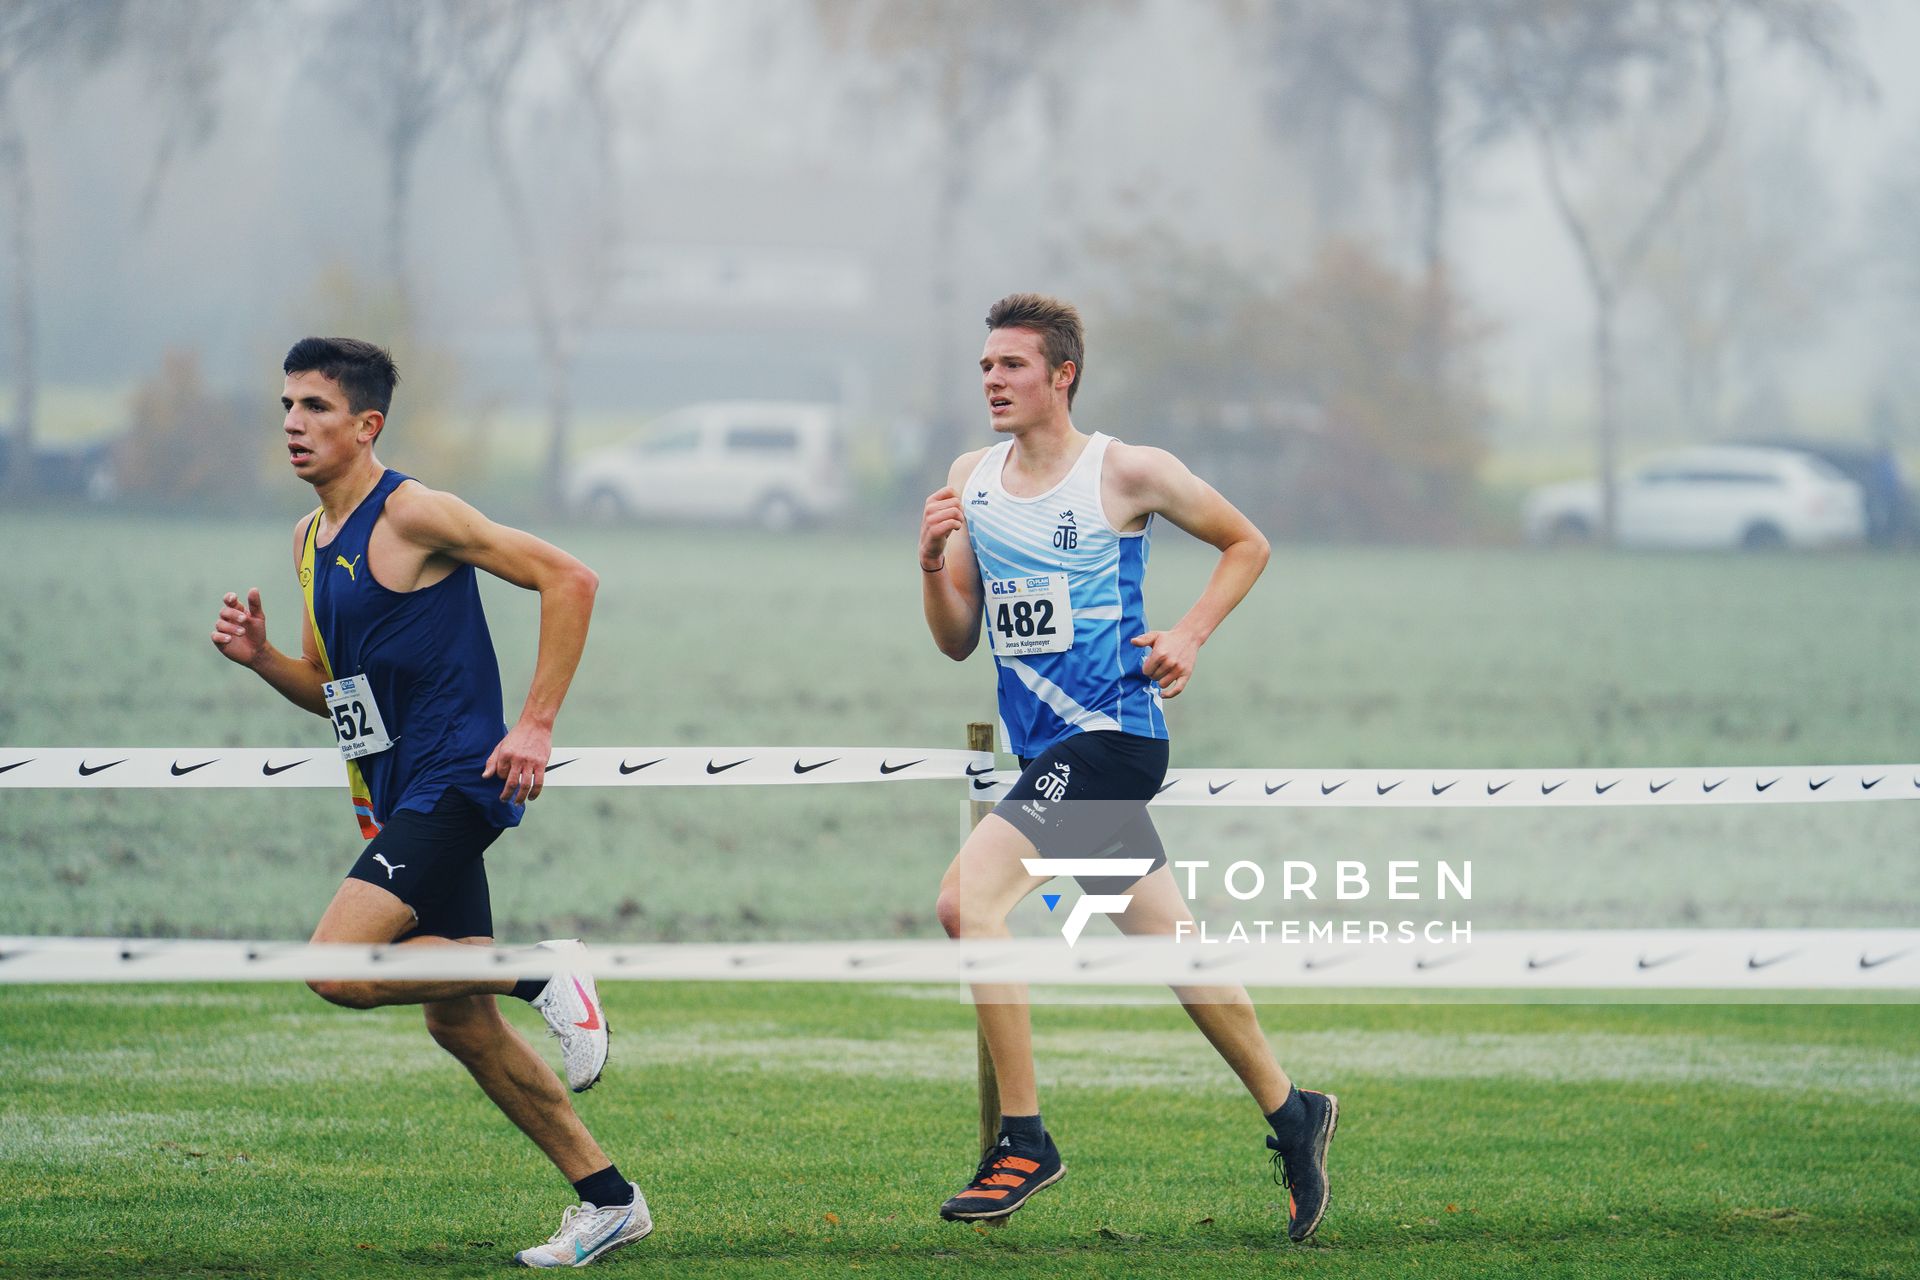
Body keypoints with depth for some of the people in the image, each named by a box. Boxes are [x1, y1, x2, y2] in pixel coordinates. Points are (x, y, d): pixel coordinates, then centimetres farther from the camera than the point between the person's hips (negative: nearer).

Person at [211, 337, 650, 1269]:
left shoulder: (414, 516, -13)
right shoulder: (312, 538, 14)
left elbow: (568, 580, -14)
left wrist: (535, 726, -17)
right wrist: (259, 656, 2)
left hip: (453, 783, -9)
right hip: (395, 798, 9)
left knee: (338, 966, -23)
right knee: (460, 1024, 10)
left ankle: (542, 974, -8)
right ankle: (608, 1200, 17)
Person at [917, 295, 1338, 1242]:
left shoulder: (1126, 472, -7)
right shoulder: (971, 480, 9)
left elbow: (1246, 543, 7)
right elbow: (957, 640, 12)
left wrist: (1189, 637, -4)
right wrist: (934, 562, -6)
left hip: (1111, 731, -7)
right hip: (1047, 747, 7)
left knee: (967, 898, -22)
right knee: (1172, 947, 15)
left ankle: (1023, 1138, -16)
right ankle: (1290, 1112, 32)